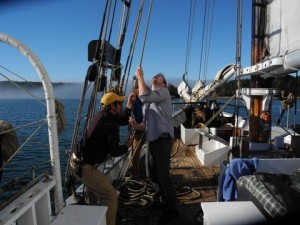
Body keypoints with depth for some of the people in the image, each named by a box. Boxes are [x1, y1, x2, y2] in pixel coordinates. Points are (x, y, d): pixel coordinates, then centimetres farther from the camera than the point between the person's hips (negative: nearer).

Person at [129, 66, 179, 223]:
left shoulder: (164, 91, -4)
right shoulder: (148, 100, 21)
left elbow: (144, 97, -22)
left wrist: (140, 77, -11)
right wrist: (137, 125, -1)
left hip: (162, 139, -9)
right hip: (153, 140, 9)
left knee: (163, 175, -5)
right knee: (156, 175, 19)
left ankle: (173, 210, 11)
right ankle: (165, 200, 39)